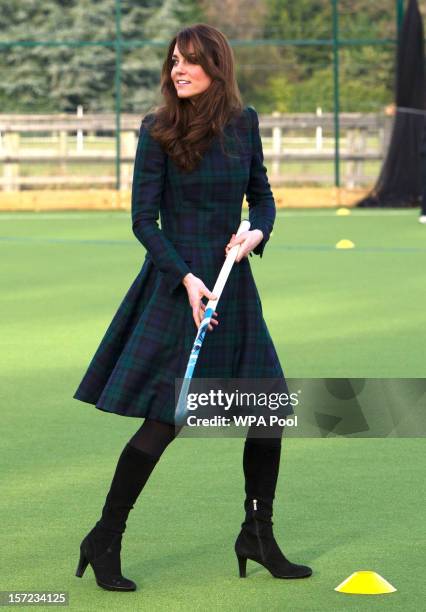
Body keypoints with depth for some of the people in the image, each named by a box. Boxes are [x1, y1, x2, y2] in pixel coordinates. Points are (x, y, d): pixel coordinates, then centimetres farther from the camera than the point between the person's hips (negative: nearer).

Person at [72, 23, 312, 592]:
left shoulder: (244, 123, 5)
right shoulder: (159, 131, -8)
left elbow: (262, 196, 15)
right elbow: (143, 220, -8)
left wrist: (257, 231, -6)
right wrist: (186, 278, -18)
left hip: (234, 284, 5)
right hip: (177, 283, -5)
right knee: (164, 421, -10)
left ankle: (257, 535, 21)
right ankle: (104, 541, 3)